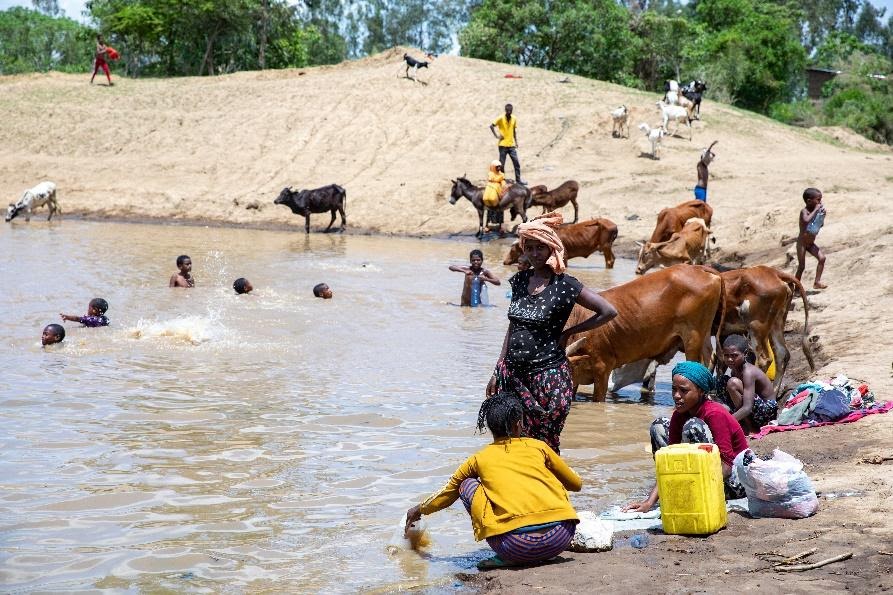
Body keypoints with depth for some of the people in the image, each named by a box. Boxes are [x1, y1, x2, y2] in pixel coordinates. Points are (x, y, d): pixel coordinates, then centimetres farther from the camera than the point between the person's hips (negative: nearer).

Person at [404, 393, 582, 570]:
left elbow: (448, 492, 33)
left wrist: (420, 510, 53)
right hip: (562, 539, 2)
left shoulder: (479, 458, 16)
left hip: (517, 546, -2)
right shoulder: (539, 447, 16)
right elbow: (576, 484, 30)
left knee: (467, 485, 18)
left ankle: (506, 557, 6)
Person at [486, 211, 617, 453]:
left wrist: (567, 333, -6)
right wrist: (497, 371, 14)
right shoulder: (520, 280, 9)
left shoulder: (564, 285, -8)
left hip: (548, 373, -5)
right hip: (512, 374, 5)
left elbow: (609, 311, -10)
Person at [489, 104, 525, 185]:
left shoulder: (514, 118, 5)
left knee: (517, 163, 1)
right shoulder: (501, 118, -9)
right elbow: (491, 126, -7)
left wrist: (516, 141, 10)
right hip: (503, 145, -4)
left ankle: (518, 179, 10)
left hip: (512, 145, 4)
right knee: (502, 164, 2)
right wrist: (496, 136, -12)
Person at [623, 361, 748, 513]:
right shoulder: (679, 415, -2)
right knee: (659, 425, 1)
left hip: (734, 480, -8)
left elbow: (725, 465, -27)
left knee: (693, 426, -29)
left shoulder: (715, 414, -23)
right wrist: (649, 502, -18)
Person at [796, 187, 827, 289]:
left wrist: (822, 216, -4)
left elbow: (821, 225, 14)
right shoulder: (804, 211, -18)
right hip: (802, 243, -7)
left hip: (811, 243, 7)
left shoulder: (815, 211, 3)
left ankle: (817, 282, -6)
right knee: (801, 266, -3)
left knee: (822, 257, -10)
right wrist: (816, 210, -33)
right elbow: (807, 220, -42)